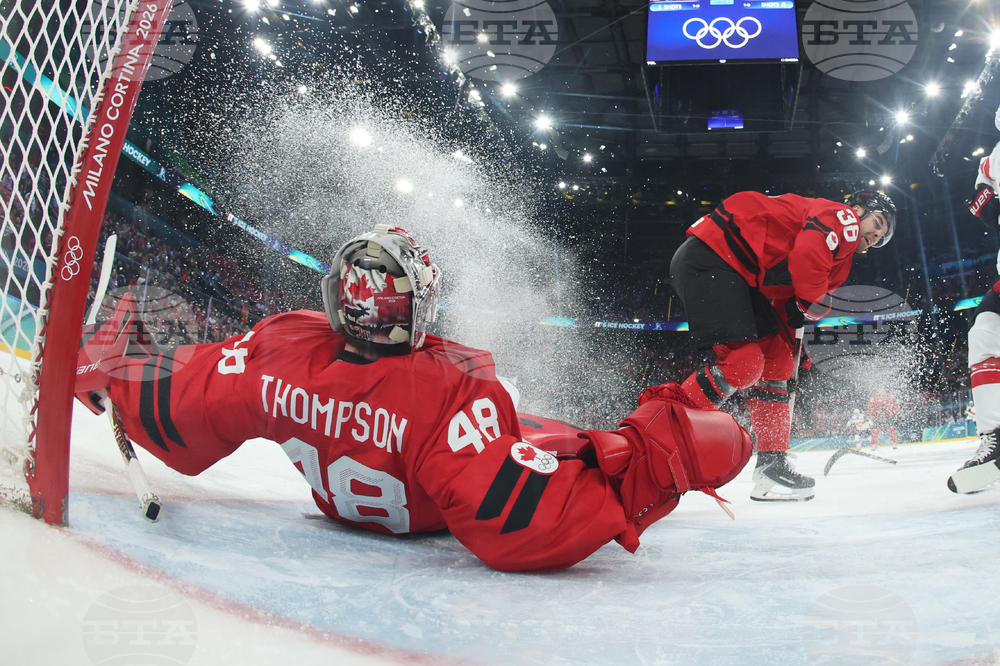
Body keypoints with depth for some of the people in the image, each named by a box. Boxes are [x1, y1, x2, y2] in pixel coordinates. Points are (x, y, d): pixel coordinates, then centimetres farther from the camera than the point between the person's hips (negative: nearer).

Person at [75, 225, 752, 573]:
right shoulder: (452, 391, -43)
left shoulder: (280, 349, -28)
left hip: (343, 501, 5)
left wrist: (116, 364, 7)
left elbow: (178, 413, -12)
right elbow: (521, 527, -48)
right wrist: (650, 459, -47)